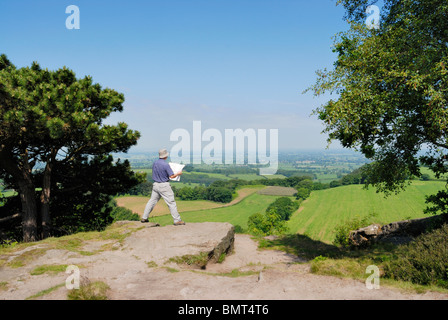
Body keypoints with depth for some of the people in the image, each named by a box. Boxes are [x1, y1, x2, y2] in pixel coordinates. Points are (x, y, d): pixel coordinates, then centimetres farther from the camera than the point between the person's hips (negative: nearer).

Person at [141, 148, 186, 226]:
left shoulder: (155, 163, 4)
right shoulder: (166, 165, -18)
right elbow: (172, 176, -14)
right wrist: (178, 173, 3)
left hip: (156, 184, 7)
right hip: (164, 186, -7)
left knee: (152, 201, 15)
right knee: (171, 202, -2)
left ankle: (144, 218, 19)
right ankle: (177, 220, 1)